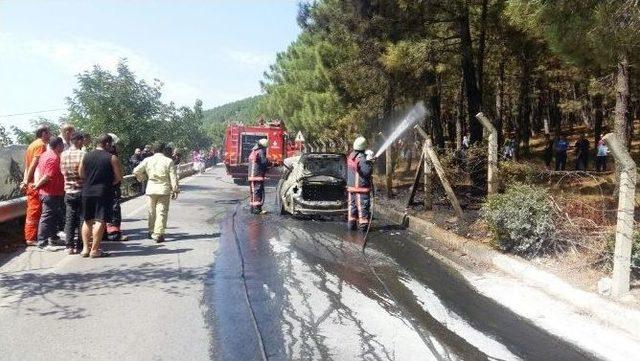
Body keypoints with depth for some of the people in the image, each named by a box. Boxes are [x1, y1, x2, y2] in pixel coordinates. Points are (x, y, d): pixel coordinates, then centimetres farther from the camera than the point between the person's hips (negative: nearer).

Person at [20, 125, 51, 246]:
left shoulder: (32, 145, 18)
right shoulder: (41, 145, -11)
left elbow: (27, 166, 15)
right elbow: (34, 165, -18)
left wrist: (25, 181, 12)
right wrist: (27, 182, -17)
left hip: (31, 184, 9)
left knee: (32, 211, 14)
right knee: (35, 212, -4)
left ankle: (29, 237, 21)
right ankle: (31, 238, -1)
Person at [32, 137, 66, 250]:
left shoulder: (46, 154, 13)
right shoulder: (54, 158, -19)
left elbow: (38, 169, 14)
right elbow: (48, 176, -23)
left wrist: (37, 183, 5)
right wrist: (38, 185, -11)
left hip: (55, 193, 10)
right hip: (51, 193, -10)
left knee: (55, 216, 19)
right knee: (47, 217, -5)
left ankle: (52, 239, 29)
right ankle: (42, 243, -1)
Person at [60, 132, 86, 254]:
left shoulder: (63, 155, 2)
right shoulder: (82, 154, -14)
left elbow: (62, 171, 9)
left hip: (68, 191, 4)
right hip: (81, 191, -4)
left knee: (69, 219, 9)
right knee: (81, 220, 5)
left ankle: (69, 246, 9)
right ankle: (79, 246, 8)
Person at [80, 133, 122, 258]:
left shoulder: (86, 156, 8)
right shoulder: (112, 158, -6)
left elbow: (81, 174, 12)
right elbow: (119, 177, -6)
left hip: (87, 192, 5)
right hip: (104, 192, -5)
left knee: (87, 220, 15)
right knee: (100, 221, -2)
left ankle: (85, 248, 15)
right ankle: (94, 250, -3)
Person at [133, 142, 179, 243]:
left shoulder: (147, 160, 1)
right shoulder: (168, 161, -5)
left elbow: (136, 171, 2)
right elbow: (173, 178, -6)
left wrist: (144, 176, 20)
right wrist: (175, 190, 2)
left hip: (151, 189, 3)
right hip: (164, 190, -3)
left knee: (152, 211, 17)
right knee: (162, 212, 0)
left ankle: (151, 232, 28)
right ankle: (158, 234, -4)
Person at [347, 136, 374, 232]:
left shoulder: (351, 156, 8)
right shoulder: (362, 158, -18)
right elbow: (367, 171, -22)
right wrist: (369, 162, -12)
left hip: (351, 186, 8)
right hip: (361, 187, -8)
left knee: (352, 205, 14)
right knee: (363, 206, -1)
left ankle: (351, 223, 18)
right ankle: (363, 224, 0)